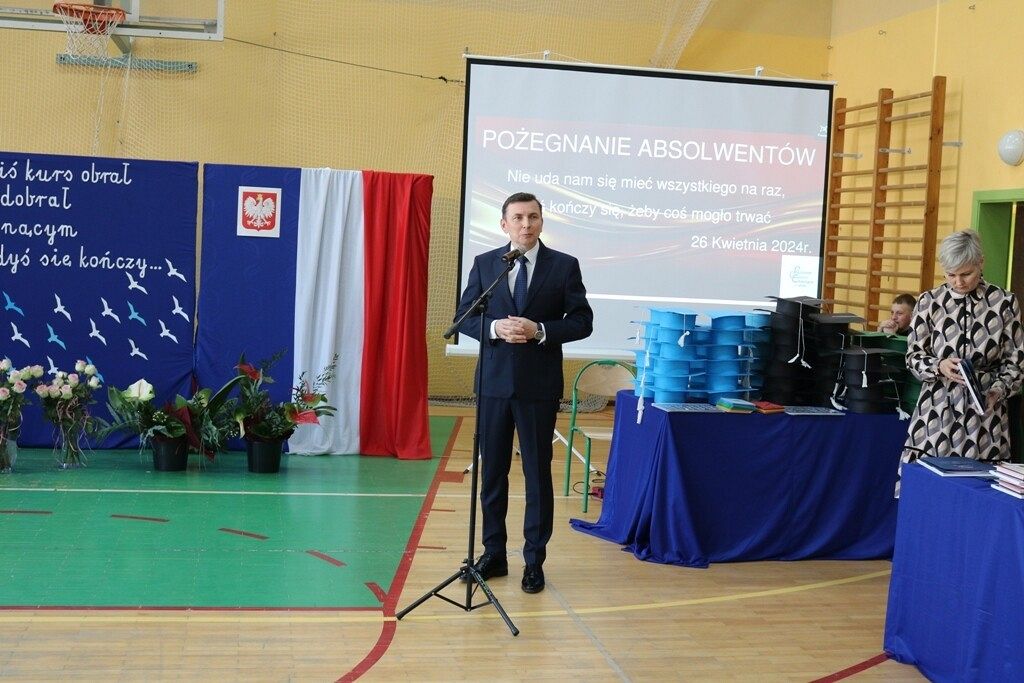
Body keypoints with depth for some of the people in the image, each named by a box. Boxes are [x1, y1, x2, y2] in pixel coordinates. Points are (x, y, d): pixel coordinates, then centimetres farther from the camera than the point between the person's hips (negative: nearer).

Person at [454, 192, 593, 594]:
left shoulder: (564, 266, 0)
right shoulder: (484, 264, 7)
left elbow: (582, 321, -2)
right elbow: (464, 317, 5)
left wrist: (540, 330, -17)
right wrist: (495, 327, -14)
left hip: (539, 384, -2)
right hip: (493, 380, 2)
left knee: (538, 472, 4)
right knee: (492, 471, 9)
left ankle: (534, 561, 13)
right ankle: (493, 554, 21)